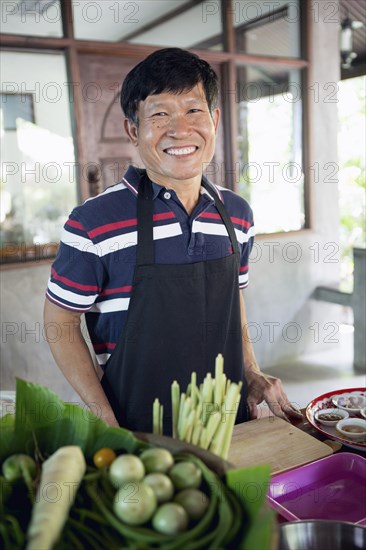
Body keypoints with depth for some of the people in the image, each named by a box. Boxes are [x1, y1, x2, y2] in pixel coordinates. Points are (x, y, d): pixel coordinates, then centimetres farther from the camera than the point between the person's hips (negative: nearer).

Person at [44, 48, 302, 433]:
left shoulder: (237, 214, -1)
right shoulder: (93, 223, -17)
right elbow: (60, 321, -8)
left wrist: (253, 376, 1)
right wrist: (106, 424, -14)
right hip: (137, 431, -4)